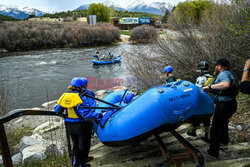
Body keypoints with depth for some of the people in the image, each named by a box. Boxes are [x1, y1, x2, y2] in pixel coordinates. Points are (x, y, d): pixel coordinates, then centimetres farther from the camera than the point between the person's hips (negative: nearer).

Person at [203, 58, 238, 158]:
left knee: (215, 130, -5)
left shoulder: (223, 74, -17)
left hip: (224, 106, -11)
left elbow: (226, 84, -39)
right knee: (224, 122, 33)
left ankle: (213, 153, 0)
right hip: (230, 104, 11)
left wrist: (210, 87, -33)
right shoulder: (228, 74, 16)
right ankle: (224, 140, 56)